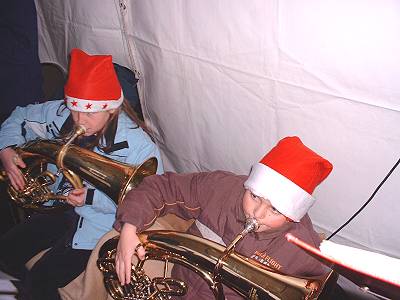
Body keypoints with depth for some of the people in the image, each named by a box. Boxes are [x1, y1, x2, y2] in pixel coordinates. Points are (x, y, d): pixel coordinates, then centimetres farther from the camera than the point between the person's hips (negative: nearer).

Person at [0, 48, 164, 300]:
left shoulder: (138, 146, -28)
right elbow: (21, 118, 6)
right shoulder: (62, 114, -13)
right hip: (62, 206, 6)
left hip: (100, 222, -6)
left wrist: (92, 198, -30)